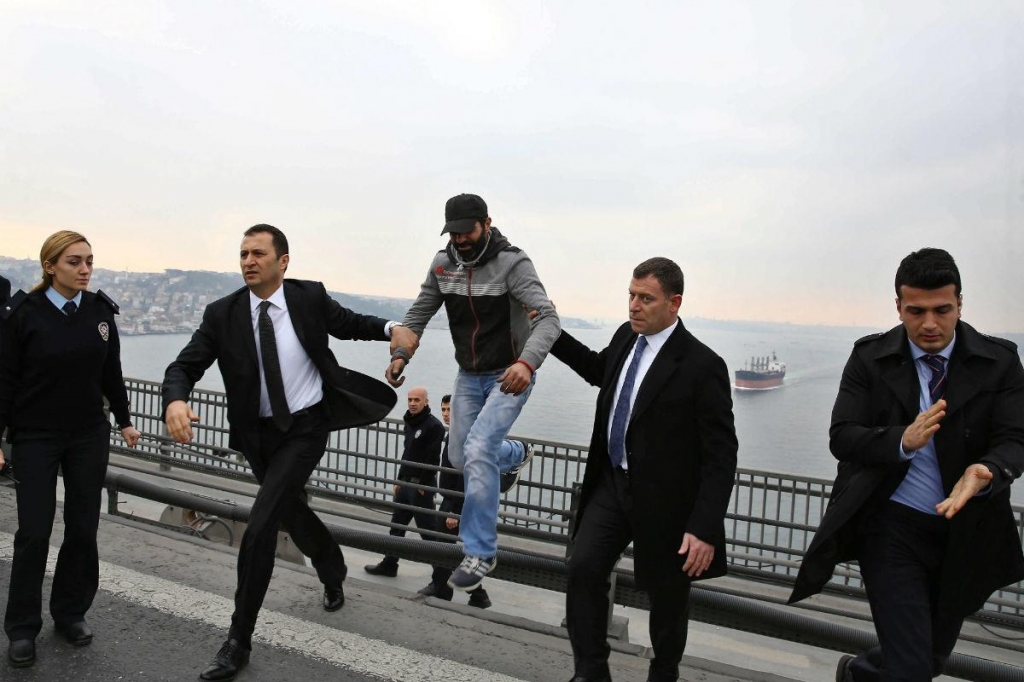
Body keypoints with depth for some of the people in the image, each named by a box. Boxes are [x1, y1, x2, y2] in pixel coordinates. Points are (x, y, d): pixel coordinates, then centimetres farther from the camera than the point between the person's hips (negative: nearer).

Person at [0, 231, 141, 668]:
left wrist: (124, 419, 14)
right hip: (35, 439, -3)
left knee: (83, 528, 7)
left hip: (89, 437, 3)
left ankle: (71, 612, 25)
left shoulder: (101, 310, 0)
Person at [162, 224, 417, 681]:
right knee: (290, 513, 22)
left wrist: (391, 329, -12)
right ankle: (333, 572, 54)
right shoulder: (222, 314, -9)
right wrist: (175, 402, -33)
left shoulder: (310, 297, -11)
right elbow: (184, 367, -11)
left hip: (306, 429, -4)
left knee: (259, 526, -13)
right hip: (258, 434, 4)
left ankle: (239, 640, 3)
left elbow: (349, 324, 7)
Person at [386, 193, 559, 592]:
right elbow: (420, 313, 4)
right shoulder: (443, 263, -4)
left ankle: (480, 552, -3)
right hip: (469, 376, 6)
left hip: (509, 375, -6)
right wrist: (400, 355, -13)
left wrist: (527, 363, -51)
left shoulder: (512, 263, -21)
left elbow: (547, 317, -32)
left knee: (478, 452, -20)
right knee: (460, 458, 14)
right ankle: (514, 456, 49)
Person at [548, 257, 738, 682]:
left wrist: (705, 528, -23)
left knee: (666, 594, 13)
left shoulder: (701, 365, -20)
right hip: (612, 482, 5)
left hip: (662, 498, -5)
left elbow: (721, 454, -17)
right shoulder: (626, 337, 0)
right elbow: (599, 370, 24)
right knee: (583, 569, -7)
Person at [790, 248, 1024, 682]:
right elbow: (841, 437, -11)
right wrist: (904, 441, -31)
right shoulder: (870, 357, -6)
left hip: (964, 532, 3)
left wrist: (986, 473, -32)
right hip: (891, 527, -3)